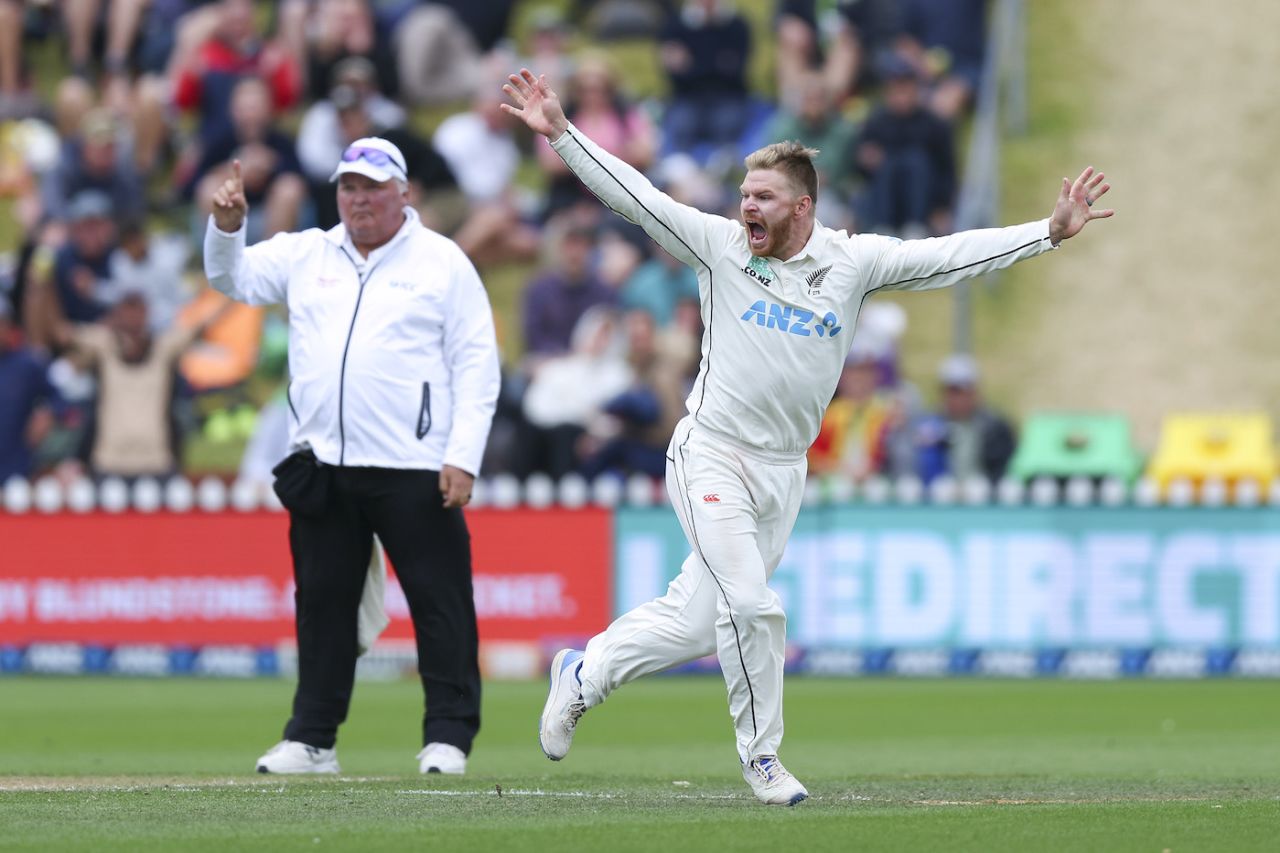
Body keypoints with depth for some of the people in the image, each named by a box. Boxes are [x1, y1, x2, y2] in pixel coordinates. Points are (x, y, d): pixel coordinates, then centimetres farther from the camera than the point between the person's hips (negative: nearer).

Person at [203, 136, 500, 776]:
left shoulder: (443, 262, 4)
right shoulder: (306, 256, 15)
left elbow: (476, 364, -1)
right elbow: (232, 278, 11)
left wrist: (462, 458, -10)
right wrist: (226, 226, -11)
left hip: (414, 470, -4)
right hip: (322, 468, 4)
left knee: (438, 602, -5)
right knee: (323, 602, 8)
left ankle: (449, 737, -2)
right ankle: (312, 739, 14)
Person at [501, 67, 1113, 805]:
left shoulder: (853, 262, 1)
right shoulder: (721, 245, -3)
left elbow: (951, 257, -2)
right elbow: (634, 195, -5)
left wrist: (1050, 232, -9)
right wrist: (561, 134, -13)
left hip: (783, 473, 3)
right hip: (712, 459, -3)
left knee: (695, 622, 7)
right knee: (750, 606, -16)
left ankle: (584, 673, 31)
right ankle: (761, 754, 2)